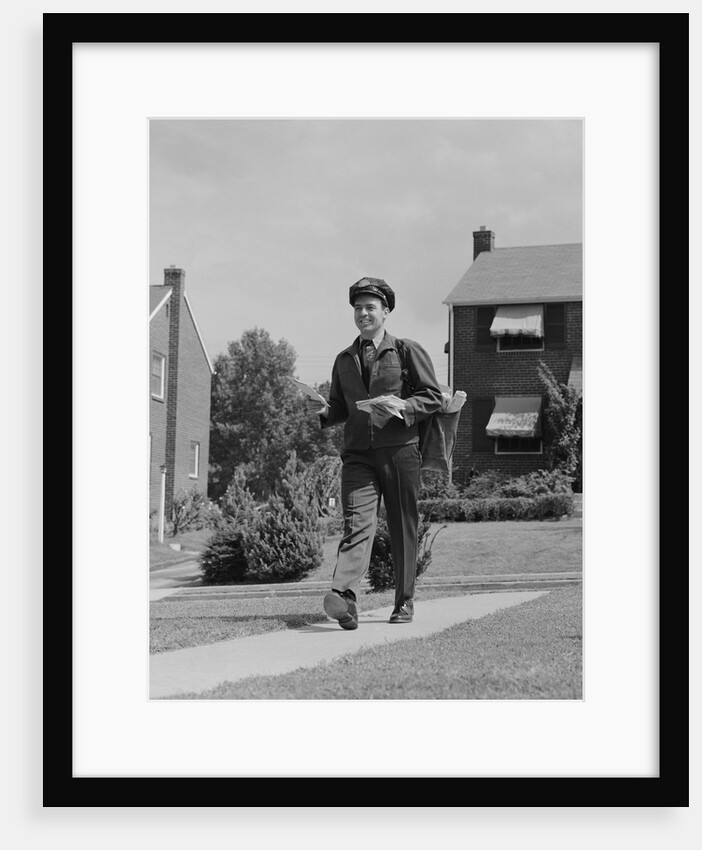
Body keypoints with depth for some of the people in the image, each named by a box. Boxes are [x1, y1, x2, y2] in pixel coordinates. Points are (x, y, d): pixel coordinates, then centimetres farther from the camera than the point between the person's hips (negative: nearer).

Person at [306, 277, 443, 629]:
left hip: (399, 449, -2)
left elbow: (433, 396, 2)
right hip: (357, 453, 2)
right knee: (356, 523, -15)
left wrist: (401, 406, -15)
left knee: (403, 530, 3)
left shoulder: (408, 351, 7)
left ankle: (404, 603, 16)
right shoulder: (344, 360, 19)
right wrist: (323, 411, 0)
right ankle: (345, 598, -31)